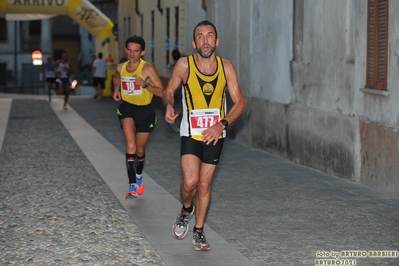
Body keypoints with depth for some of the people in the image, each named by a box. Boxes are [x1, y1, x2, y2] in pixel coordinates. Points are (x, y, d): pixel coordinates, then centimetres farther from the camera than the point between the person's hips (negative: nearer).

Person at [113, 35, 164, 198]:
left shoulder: (148, 69, -17)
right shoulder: (121, 68, -3)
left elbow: (161, 92, -20)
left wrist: (145, 84, -31)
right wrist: (116, 90, 6)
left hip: (145, 110, -1)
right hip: (127, 107, 1)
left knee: (140, 149, 14)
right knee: (131, 145, -22)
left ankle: (139, 178, 44)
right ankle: (132, 186, -24)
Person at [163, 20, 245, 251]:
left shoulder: (226, 67, -9)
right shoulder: (184, 65, -12)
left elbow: (240, 103, -5)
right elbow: (169, 91, 2)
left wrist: (222, 124, -21)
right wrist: (169, 106, -20)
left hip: (215, 134, 2)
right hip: (191, 133, -1)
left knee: (204, 184, 8)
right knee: (190, 181, -17)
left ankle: (199, 231, 25)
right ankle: (186, 210, 17)